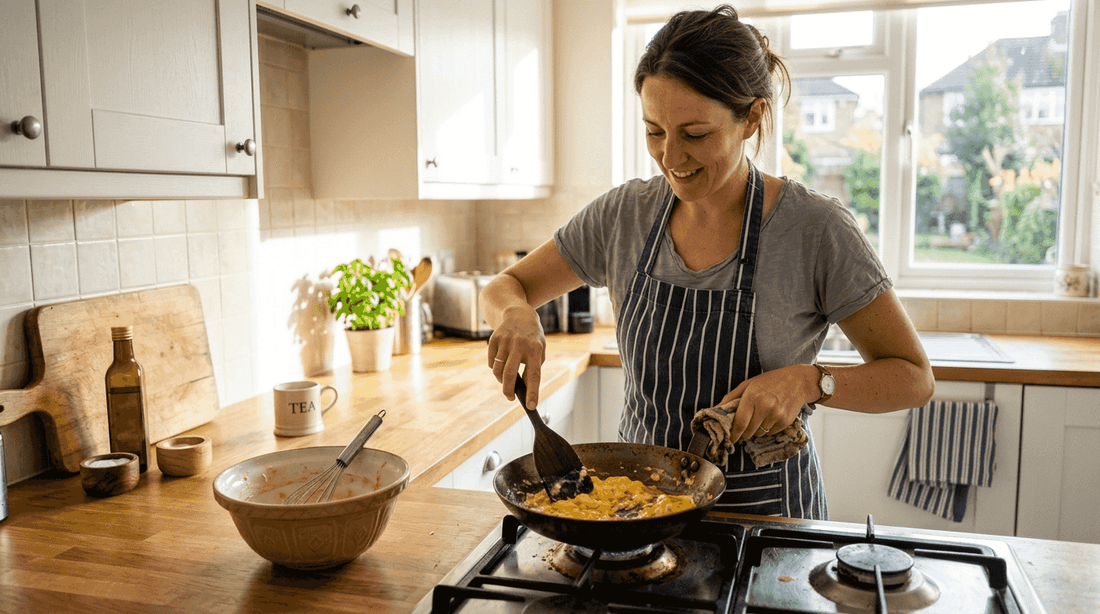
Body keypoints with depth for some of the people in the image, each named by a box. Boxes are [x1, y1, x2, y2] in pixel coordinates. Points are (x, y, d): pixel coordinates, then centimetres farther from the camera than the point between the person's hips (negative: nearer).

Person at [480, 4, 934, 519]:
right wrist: (517, 314, -21)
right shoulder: (625, 215, -6)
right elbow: (504, 288, 2)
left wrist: (810, 380, -27)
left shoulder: (816, 229, -16)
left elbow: (914, 379, -9)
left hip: (765, 513, -2)